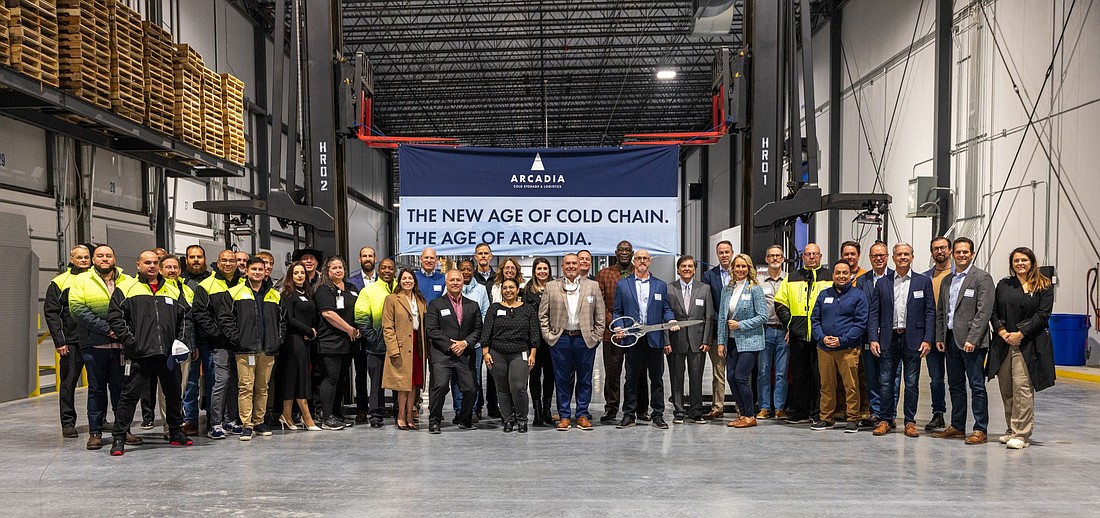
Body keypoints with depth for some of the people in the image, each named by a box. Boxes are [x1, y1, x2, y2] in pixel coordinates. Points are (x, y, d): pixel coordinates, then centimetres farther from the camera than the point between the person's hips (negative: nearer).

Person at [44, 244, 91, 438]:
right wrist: (59, 341, -8)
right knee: (68, 382, 1)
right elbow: (51, 312, -1)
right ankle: (68, 422, 9)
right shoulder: (60, 282, 2)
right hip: (71, 341, -3)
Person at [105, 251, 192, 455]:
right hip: (140, 354, -4)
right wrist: (130, 341, -10)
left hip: (169, 353, 4)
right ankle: (119, 437, 7)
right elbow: (115, 317, -3)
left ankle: (176, 433, 28)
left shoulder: (172, 289, 15)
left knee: (174, 394, 14)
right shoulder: (126, 287, 3)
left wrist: (182, 339, 5)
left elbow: (185, 316, 19)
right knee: (130, 395, -3)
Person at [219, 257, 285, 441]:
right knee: (245, 387, -6)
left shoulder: (275, 295, 14)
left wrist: (278, 340, 7)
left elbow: (282, 320, 18)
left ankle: (259, 422, 19)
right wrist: (236, 339, -8)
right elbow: (225, 318, -1)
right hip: (245, 350, -4)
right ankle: (246, 425, -2)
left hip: (268, 350, 4)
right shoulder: (235, 293, 3)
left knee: (262, 388, 10)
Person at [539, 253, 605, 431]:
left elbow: (600, 315, 7)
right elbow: (543, 315, 7)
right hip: (560, 339, 0)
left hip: (585, 339, 0)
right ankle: (564, 416, 13)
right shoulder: (551, 287, 7)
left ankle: (582, 415, 16)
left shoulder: (592, 286, 8)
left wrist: (596, 336, 1)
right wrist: (547, 335, 0)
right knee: (562, 380, 4)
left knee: (584, 379, 6)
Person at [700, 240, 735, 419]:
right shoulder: (709, 275, 6)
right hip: (718, 330, 0)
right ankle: (717, 407, 9)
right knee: (717, 372, 4)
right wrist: (721, 322, -8)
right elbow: (708, 305, 2)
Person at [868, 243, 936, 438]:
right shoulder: (882, 283, 8)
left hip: (913, 339, -1)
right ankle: (885, 420, 13)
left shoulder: (923, 282, 5)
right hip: (889, 339, 1)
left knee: (912, 383, 5)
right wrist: (873, 339, -3)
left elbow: (930, 312, 1)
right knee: (885, 382, 4)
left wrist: (928, 340, -7)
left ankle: (910, 422, 14)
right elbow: (874, 312, 6)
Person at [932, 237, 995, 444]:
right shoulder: (947, 280, 15)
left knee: (977, 386, -2)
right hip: (951, 340, 7)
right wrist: (939, 337, 9)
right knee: (955, 386, 13)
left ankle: (980, 430, 4)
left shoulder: (982, 278, -5)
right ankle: (957, 426, 21)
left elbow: (984, 312, -13)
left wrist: (972, 339, -18)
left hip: (971, 341, -7)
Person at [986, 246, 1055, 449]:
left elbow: (1043, 315, -5)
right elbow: (993, 311, 11)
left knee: (1022, 387, -10)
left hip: (1028, 344, -4)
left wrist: (1020, 333, -12)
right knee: (1006, 389, 8)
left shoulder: (1044, 286, 2)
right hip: (1003, 343, 4)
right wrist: (1001, 331, -5)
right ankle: (1012, 429, 21)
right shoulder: (1003, 285, 13)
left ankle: (1022, 434, -5)